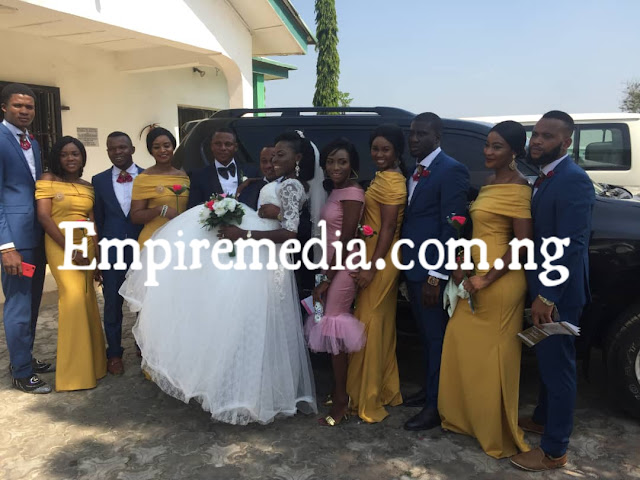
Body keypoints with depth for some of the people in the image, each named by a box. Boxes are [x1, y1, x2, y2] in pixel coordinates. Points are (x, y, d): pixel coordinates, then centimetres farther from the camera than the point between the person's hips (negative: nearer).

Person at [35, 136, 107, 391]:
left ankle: (90, 362, 20)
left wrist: (97, 260, 11)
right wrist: (70, 250, -16)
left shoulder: (88, 187, 12)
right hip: (61, 246, -5)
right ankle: (74, 371, -2)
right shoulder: (48, 180, -1)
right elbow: (44, 217, -10)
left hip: (87, 246, 5)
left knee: (87, 299, 6)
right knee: (73, 297, -13)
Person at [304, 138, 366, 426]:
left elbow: (346, 240, -18)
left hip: (342, 269, -9)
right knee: (332, 328, 13)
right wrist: (325, 276, 13)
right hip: (332, 266, 9)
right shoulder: (336, 191, 12)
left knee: (334, 330, -4)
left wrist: (327, 279, -15)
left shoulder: (352, 193, -14)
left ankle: (341, 401, 7)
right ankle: (338, 392, 27)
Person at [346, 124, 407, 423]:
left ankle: (368, 401, 9)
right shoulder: (387, 177, 15)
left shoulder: (388, 180, -15)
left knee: (369, 326, -2)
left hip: (380, 260, -10)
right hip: (381, 259, 10)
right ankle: (386, 390, 30)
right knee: (382, 325, 16)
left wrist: (372, 267, -21)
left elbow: (388, 227, -19)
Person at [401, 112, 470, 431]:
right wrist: (405, 266, 9)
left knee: (436, 336, 5)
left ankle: (436, 405, 18)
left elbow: (452, 228, -18)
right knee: (425, 334, 19)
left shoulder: (451, 171, -14)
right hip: (412, 268, 8)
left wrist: (436, 276, -20)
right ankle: (429, 389, 36)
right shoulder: (414, 171, 12)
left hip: (432, 273, -8)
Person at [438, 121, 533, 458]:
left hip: (499, 283, -9)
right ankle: (467, 416, 35)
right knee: (463, 345, 16)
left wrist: (487, 279, -19)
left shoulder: (517, 189, -15)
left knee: (492, 354, 5)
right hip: (476, 277, 9)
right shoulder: (491, 184, 12)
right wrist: (462, 265, 5)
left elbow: (522, 243, -19)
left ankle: (497, 432, 24)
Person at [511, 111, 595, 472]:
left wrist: (547, 296, -23)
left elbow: (571, 245, -24)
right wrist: (540, 292, 13)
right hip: (544, 288, 9)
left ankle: (554, 450, 17)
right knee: (547, 361, 23)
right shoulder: (547, 177, 11)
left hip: (558, 294, -9)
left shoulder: (573, 180, -20)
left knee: (557, 366, 3)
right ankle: (543, 419, 42)